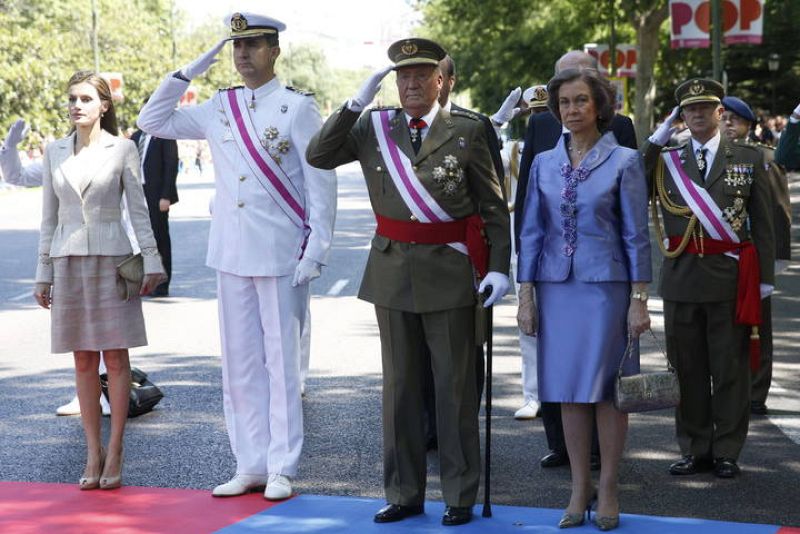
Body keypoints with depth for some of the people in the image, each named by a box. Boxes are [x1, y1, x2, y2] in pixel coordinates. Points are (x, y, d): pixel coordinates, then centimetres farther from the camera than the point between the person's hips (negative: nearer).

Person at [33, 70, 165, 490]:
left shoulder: (121, 149, 0)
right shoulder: (54, 152, 9)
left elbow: (138, 209, 0)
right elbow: (49, 217, 12)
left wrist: (151, 260, -6)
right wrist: (43, 272, 9)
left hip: (111, 258, -3)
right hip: (69, 261, 3)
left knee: (115, 357, -1)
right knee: (83, 361, 5)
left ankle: (114, 453, 5)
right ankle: (93, 453, 10)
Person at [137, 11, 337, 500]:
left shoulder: (298, 107, -4)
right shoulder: (218, 109, 10)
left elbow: (321, 183, -7)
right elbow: (153, 122, 15)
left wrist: (315, 252, -13)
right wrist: (187, 74, 5)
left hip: (281, 256, -5)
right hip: (231, 255, 5)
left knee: (281, 363, 1)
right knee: (240, 364, 8)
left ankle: (281, 469, 7)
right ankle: (250, 466, 16)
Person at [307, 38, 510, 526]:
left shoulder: (467, 131, -1)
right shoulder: (373, 127, 5)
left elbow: (494, 206, 0)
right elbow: (318, 157, -3)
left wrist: (499, 267, -8)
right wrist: (357, 102, -9)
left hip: (449, 271, -3)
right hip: (392, 269, 3)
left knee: (455, 387, 4)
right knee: (400, 385, 10)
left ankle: (460, 496, 14)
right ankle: (404, 493, 20)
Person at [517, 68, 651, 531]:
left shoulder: (624, 161, -2)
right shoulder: (544, 163, 8)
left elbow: (637, 235, -3)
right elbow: (532, 232, 10)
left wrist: (639, 300, -7)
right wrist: (526, 295, 5)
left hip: (606, 286, -3)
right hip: (556, 289, 3)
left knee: (606, 389, 0)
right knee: (568, 390, 7)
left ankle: (608, 490, 11)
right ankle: (580, 487, 17)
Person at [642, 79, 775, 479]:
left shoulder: (749, 158, 6)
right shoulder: (665, 159, 8)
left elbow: (762, 222, 5)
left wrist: (765, 276, 0)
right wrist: (655, 141, -8)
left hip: (730, 277, -2)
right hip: (681, 277, 2)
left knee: (730, 368, 4)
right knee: (687, 368, 8)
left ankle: (727, 452, 13)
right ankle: (695, 450, 18)